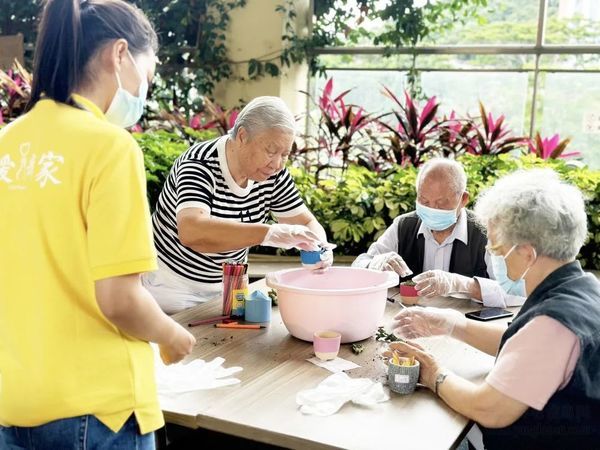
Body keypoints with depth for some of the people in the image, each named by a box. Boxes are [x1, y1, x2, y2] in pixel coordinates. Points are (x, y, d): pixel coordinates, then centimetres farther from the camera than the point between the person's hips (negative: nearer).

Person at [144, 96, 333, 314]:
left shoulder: (274, 173, -7)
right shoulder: (199, 166, -24)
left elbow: (307, 223, 1)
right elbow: (191, 232, -42)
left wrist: (319, 247, -22)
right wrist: (272, 233, -47)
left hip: (227, 287, 5)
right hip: (173, 286, -5)